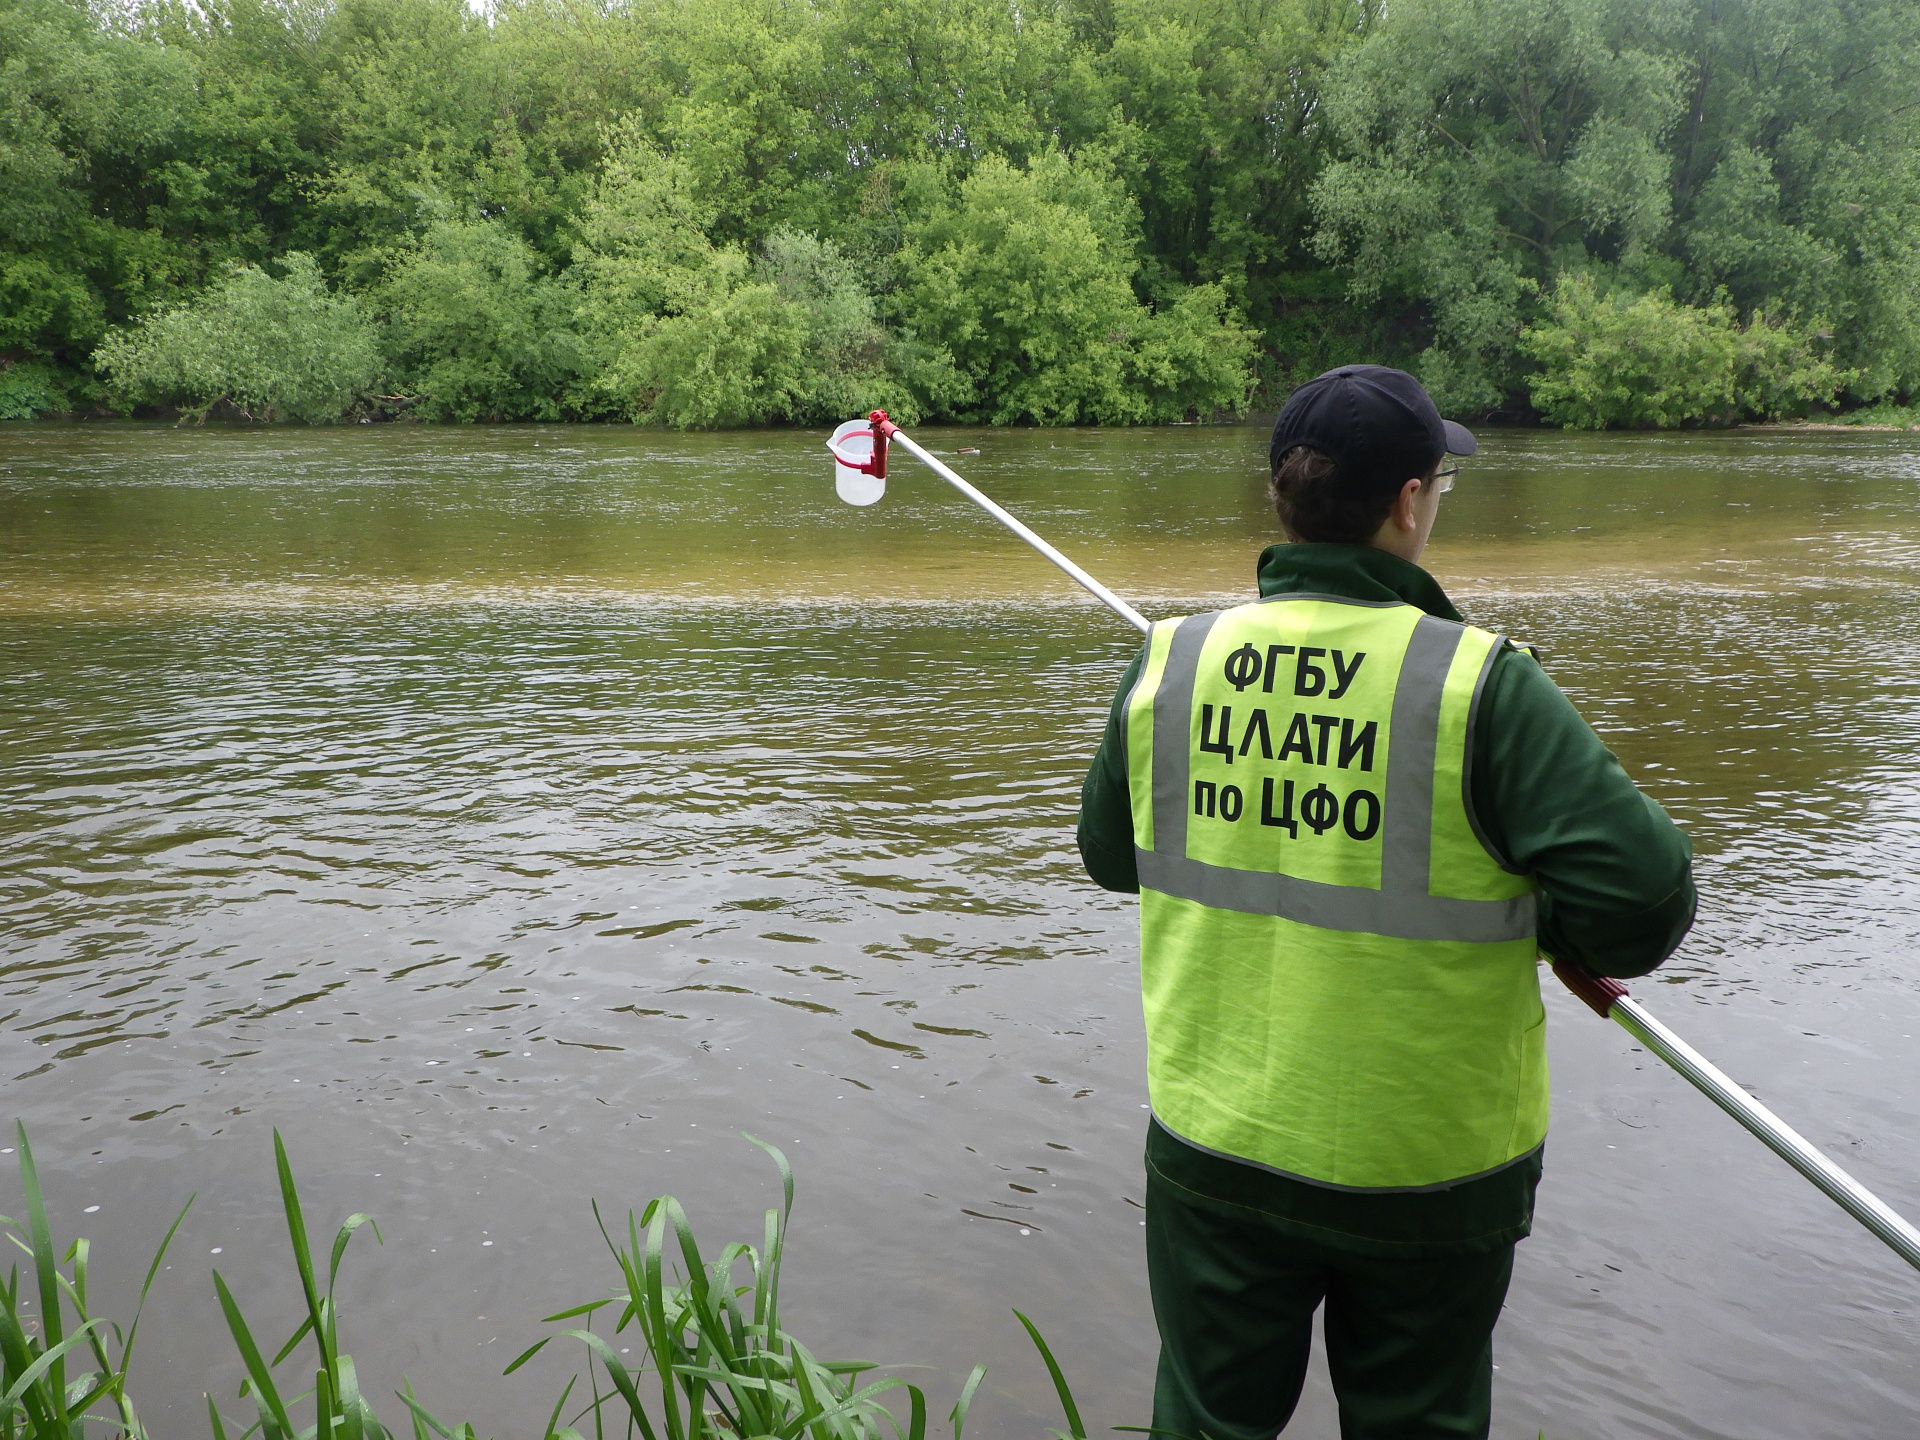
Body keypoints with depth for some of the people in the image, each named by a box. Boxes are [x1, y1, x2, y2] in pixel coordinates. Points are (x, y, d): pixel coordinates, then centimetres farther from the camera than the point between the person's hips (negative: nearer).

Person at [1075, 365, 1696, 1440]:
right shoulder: (1480, 686, -20)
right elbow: (1643, 889, -21)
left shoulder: (1170, 665, -7)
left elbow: (1110, 855, 6)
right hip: (1426, 1171, -2)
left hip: (1214, 1152, 3)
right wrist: (1580, 940, 0)